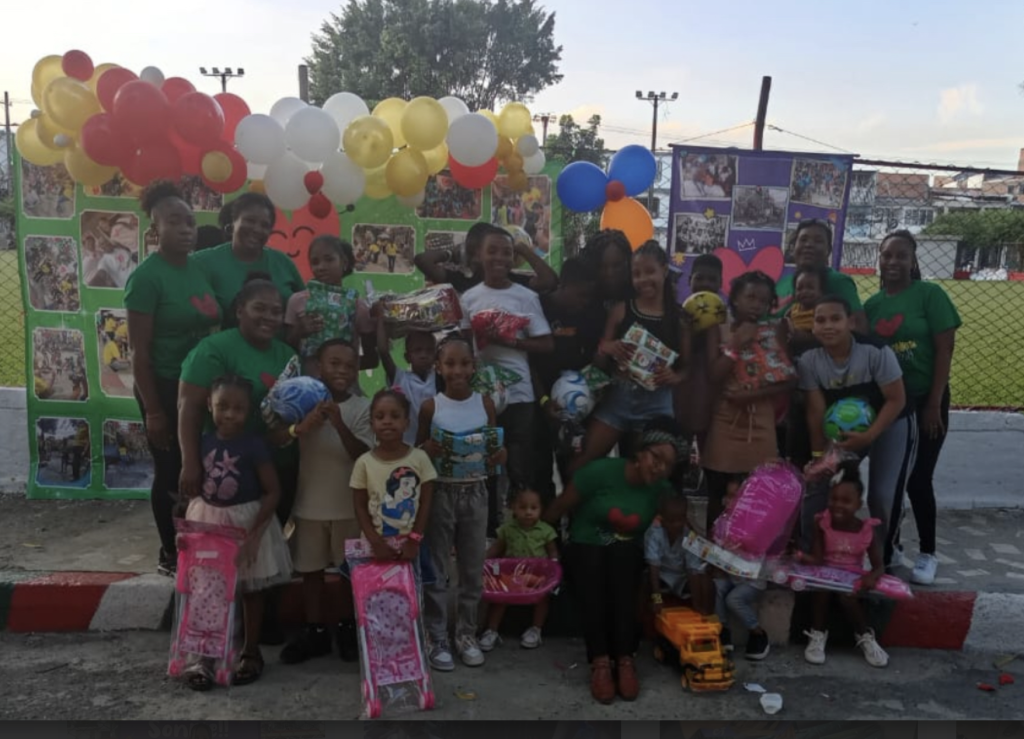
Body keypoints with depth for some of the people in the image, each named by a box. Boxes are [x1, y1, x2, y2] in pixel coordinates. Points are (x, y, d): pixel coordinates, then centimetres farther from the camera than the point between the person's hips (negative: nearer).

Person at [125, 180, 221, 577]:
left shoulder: (200, 269, 6)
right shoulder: (146, 276, -13)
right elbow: (139, 352, -14)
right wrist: (152, 410, -15)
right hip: (166, 389, -6)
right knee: (171, 473, 5)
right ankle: (171, 553, 22)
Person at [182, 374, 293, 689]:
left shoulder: (254, 444, -16)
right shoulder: (203, 442, -4)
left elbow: (273, 491, -14)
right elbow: (192, 486, 9)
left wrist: (255, 533, -19)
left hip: (247, 520, -3)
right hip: (208, 521, 4)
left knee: (251, 591, 12)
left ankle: (251, 653, 29)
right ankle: (203, 656, 25)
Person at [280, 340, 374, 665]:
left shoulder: (363, 407, -8)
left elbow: (364, 455, -15)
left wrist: (339, 424, -28)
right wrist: (304, 426, -25)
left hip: (349, 506, -1)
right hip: (309, 504, 2)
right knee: (310, 570, 11)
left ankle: (348, 629, 28)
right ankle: (315, 631, 26)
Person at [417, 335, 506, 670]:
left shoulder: (485, 403, 1)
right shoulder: (430, 406, -5)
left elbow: (496, 446, 8)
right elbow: (418, 451, 2)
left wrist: (500, 455, -14)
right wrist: (427, 450, -20)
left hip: (475, 492, 2)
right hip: (441, 492, -2)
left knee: (473, 568, 11)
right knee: (437, 570, 5)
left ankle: (466, 633, 26)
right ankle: (437, 638, 18)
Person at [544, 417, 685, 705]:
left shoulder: (663, 490, -5)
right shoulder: (600, 471, -16)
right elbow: (558, 509, -7)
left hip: (628, 554, 2)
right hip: (585, 548, -2)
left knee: (623, 555, -34)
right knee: (592, 566, -36)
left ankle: (625, 660, -34)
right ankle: (600, 662, -37)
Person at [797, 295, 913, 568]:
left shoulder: (876, 352, -27)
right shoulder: (809, 362, -18)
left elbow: (896, 400, -19)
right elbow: (816, 412, -12)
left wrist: (868, 436, -28)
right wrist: (818, 455, -10)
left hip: (891, 426, -3)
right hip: (844, 429, 3)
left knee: (883, 497, -13)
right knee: (817, 489, -3)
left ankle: (883, 561, 12)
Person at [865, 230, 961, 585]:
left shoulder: (930, 294, -7)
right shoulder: (872, 304, 5)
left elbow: (944, 350, -10)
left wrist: (934, 403, -13)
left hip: (924, 400, -4)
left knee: (918, 479, -2)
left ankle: (928, 554, 15)